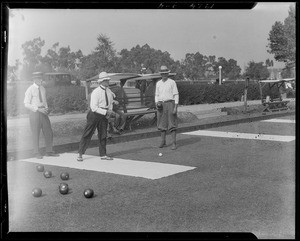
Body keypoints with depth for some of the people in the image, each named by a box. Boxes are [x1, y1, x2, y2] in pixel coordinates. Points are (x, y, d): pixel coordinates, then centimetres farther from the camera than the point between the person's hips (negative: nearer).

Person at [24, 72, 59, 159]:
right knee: (36, 134, 2)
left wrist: (47, 109, -1)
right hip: (34, 113, -6)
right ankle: (37, 153, 16)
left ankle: (49, 151, 16)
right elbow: (26, 104, -12)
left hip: (43, 113, 6)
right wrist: (38, 109, -21)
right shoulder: (30, 90, -11)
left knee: (49, 132, 5)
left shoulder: (42, 88, 9)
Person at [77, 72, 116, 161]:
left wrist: (109, 112, 0)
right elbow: (94, 108, -22)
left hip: (104, 115, 7)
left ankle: (103, 155, 20)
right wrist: (106, 112, -23)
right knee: (87, 134, -1)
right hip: (94, 114, -6)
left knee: (103, 135, 10)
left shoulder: (109, 92, 3)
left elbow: (110, 103, 17)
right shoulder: (95, 92, -19)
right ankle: (80, 154, 9)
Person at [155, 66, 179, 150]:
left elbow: (176, 95, -6)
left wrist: (175, 107, -14)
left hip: (170, 104, -4)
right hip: (161, 105, 4)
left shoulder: (172, 82, -4)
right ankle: (163, 141, 19)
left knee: (172, 124, -7)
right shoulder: (158, 83, 10)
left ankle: (174, 143, -4)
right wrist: (156, 104, -5)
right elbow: (157, 95, 15)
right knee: (162, 124, 7)